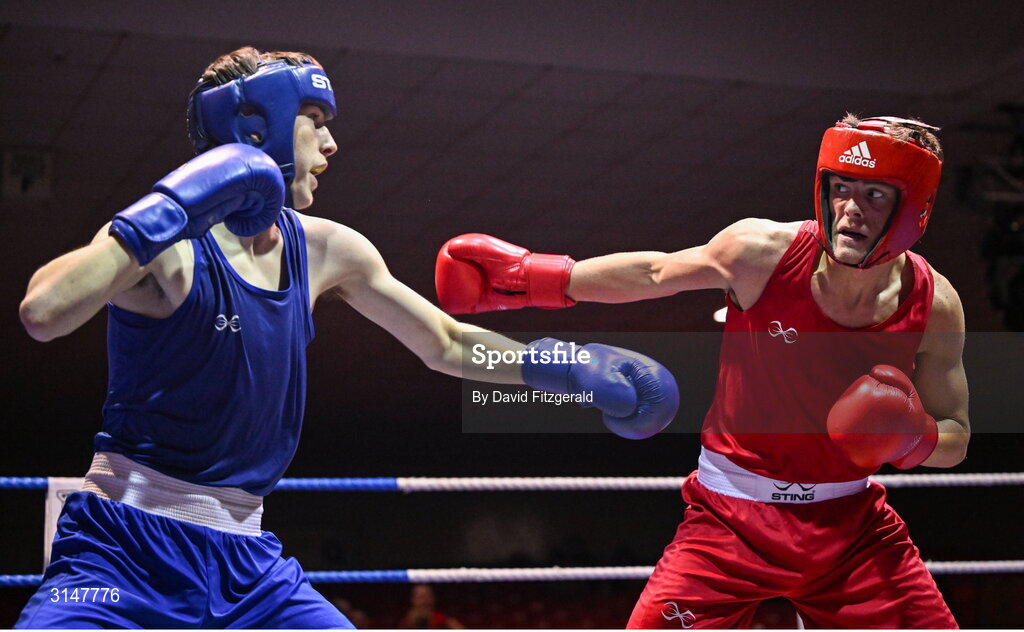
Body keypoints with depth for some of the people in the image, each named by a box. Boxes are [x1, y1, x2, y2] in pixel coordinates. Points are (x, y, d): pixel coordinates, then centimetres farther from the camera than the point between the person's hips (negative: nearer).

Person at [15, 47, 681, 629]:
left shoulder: (327, 251, 6)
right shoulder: (169, 241, -13)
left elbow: (446, 344, 20)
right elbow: (43, 312, -33)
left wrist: (569, 368, 13)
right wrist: (169, 213, -31)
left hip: (246, 558, 6)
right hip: (125, 548, -6)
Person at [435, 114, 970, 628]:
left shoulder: (935, 305, -10)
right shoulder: (760, 251, -16)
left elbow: (955, 440, 1)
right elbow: (655, 274, 3)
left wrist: (916, 440, -22)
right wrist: (534, 278, 9)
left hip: (849, 524, 2)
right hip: (732, 515, -2)